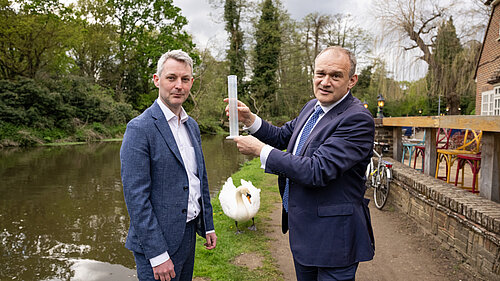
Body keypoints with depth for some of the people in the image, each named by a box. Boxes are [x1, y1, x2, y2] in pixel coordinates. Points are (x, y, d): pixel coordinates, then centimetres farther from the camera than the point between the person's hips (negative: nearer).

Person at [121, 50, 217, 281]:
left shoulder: (192, 125, 8)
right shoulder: (140, 128, -16)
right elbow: (136, 197, -19)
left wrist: (208, 226, 14)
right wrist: (157, 254, -19)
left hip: (189, 233, 7)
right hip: (158, 240, -7)